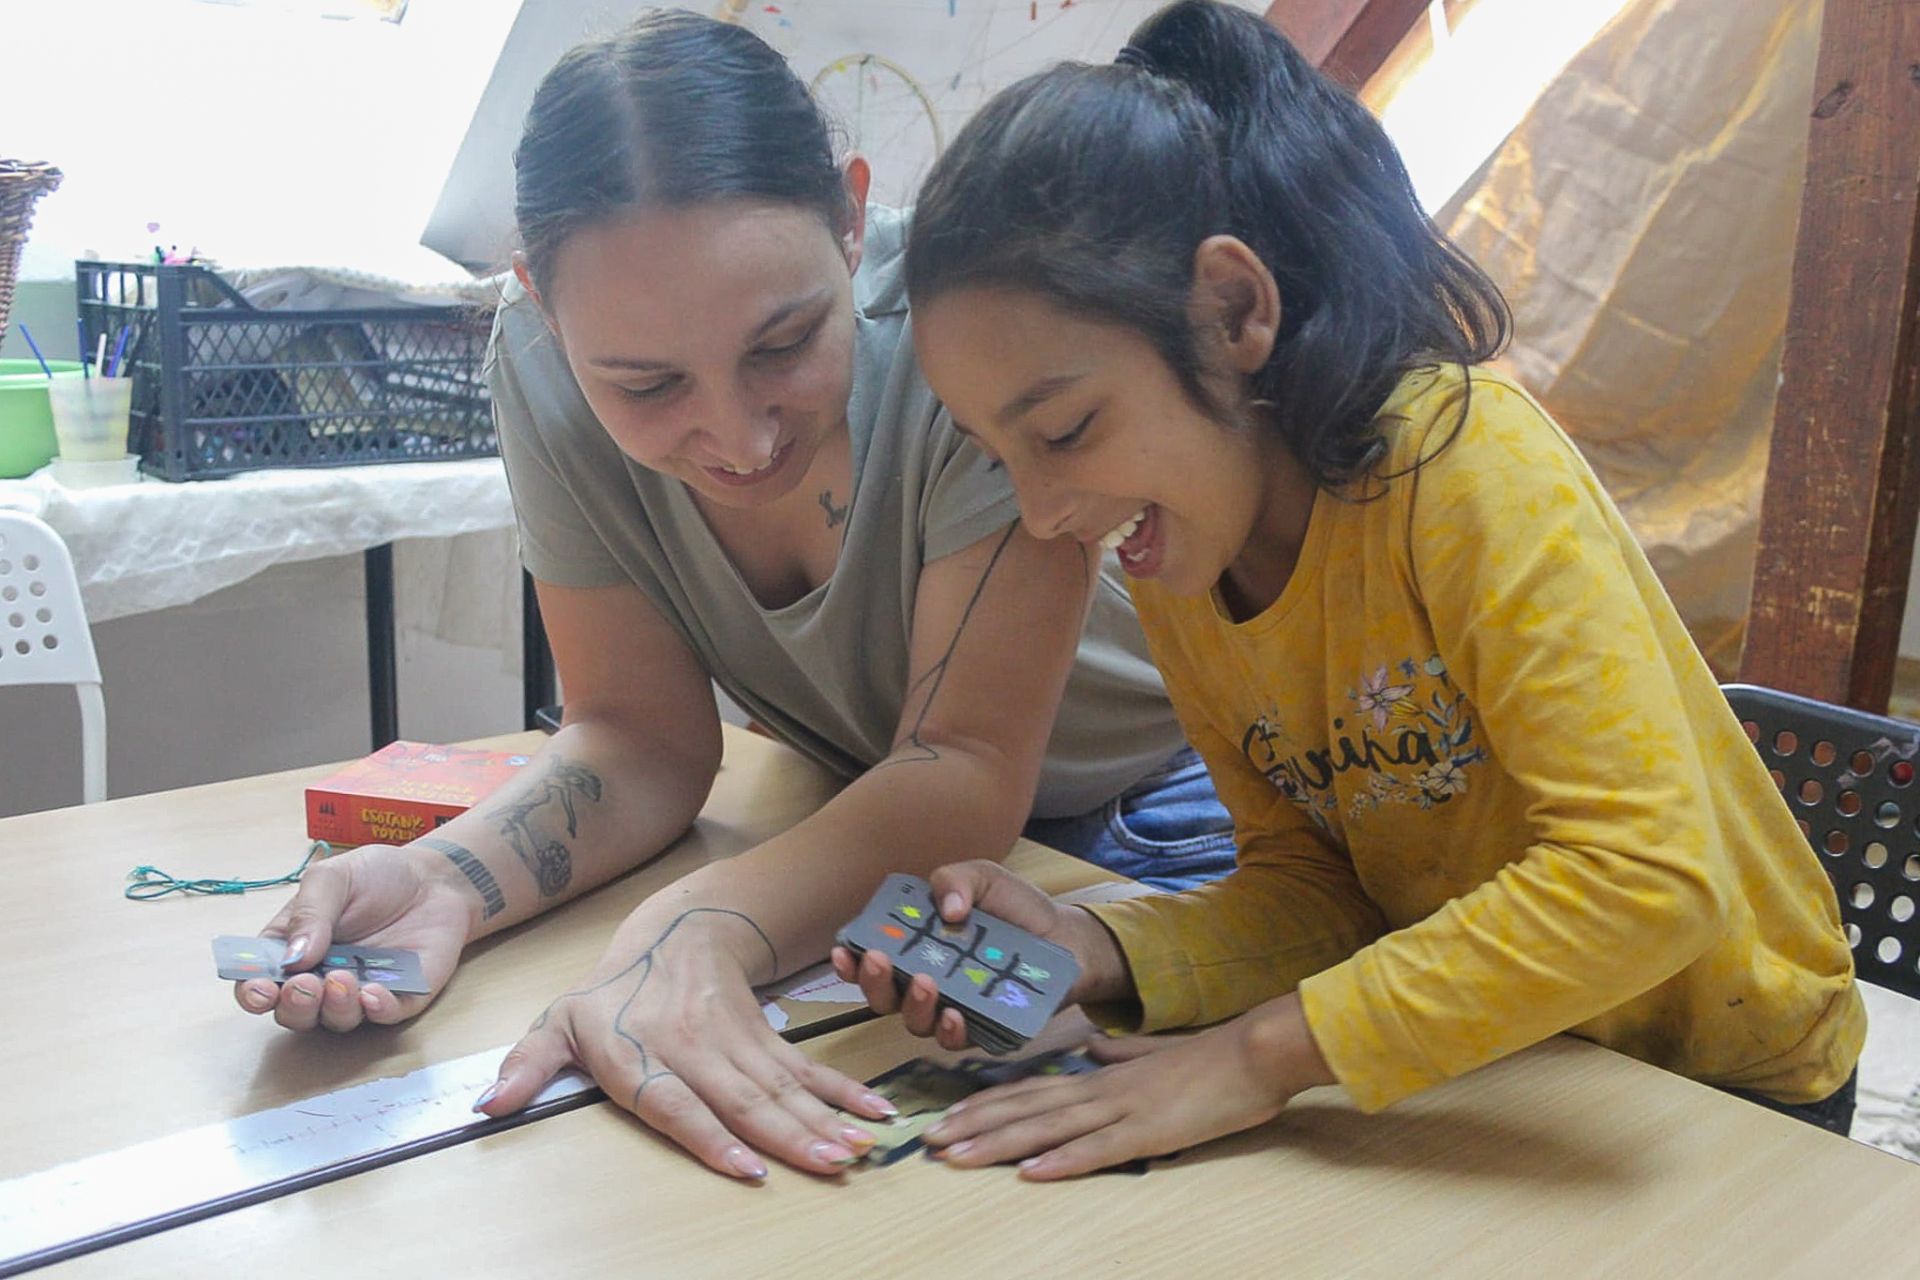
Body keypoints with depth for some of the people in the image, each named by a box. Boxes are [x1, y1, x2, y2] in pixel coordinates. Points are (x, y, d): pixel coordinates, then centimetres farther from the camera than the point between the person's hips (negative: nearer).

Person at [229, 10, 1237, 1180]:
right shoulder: (545, 367, -19)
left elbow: (969, 767, -27)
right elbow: (644, 737, -12)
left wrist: (700, 929, -42)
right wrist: (443, 881, -29)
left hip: (1141, 796, -2)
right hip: (873, 805, 3)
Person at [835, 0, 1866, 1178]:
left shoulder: (1464, 458, -26)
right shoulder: (1173, 571, -7)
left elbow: (1650, 876, -32)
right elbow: (1316, 882, -4)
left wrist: (1262, 1054, -31)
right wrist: (1090, 951, -21)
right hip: (1487, 1069, 5)